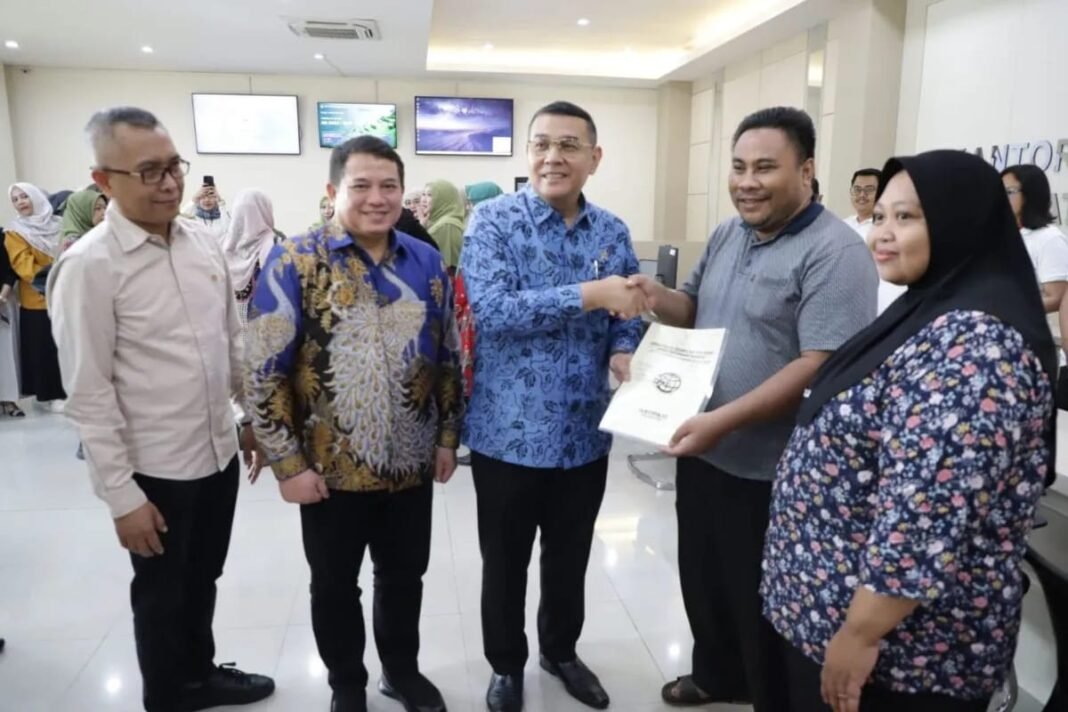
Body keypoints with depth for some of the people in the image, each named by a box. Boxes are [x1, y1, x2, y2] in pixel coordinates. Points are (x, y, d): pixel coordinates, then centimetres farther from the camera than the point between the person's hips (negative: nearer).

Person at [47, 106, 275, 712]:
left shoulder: (205, 242, 1)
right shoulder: (89, 266, -17)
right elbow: (89, 394, -16)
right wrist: (122, 494, -15)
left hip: (220, 451, 6)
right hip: (155, 469, -5)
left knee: (203, 580, 24)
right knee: (163, 594, 16)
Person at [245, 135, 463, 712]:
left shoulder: (426, 262, 2)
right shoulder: (293, 263, -11)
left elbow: (448, 358, 9)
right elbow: (264, 373, -12)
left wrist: (448, 437, 7)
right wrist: (288, 464, -12)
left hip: (411, 464, 3)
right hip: (331, 468, -3)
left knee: (405, 577, 20)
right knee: (335, 586, 16)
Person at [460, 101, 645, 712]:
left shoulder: (614, 232, 4)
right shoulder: (494, 221, -10)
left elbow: (628, 315, 8)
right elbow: (491, 309, -23)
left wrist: (625, 353, -15)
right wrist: (590, 294, -28)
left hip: (585, 433, 4)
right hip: (511, 431, -3)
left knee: (570, 559, 21)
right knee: (505, 563, 14)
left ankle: (561, 651, 44)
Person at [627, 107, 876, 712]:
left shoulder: (834, 253, -19)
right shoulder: (727, 236, 6)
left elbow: (820, 367, -26)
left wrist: (723, 420, -31)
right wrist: (657, 297, -5)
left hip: (768, 471, -8)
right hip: (701, 451, 8)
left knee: (761, 607, 11)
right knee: (703, 580, 25)